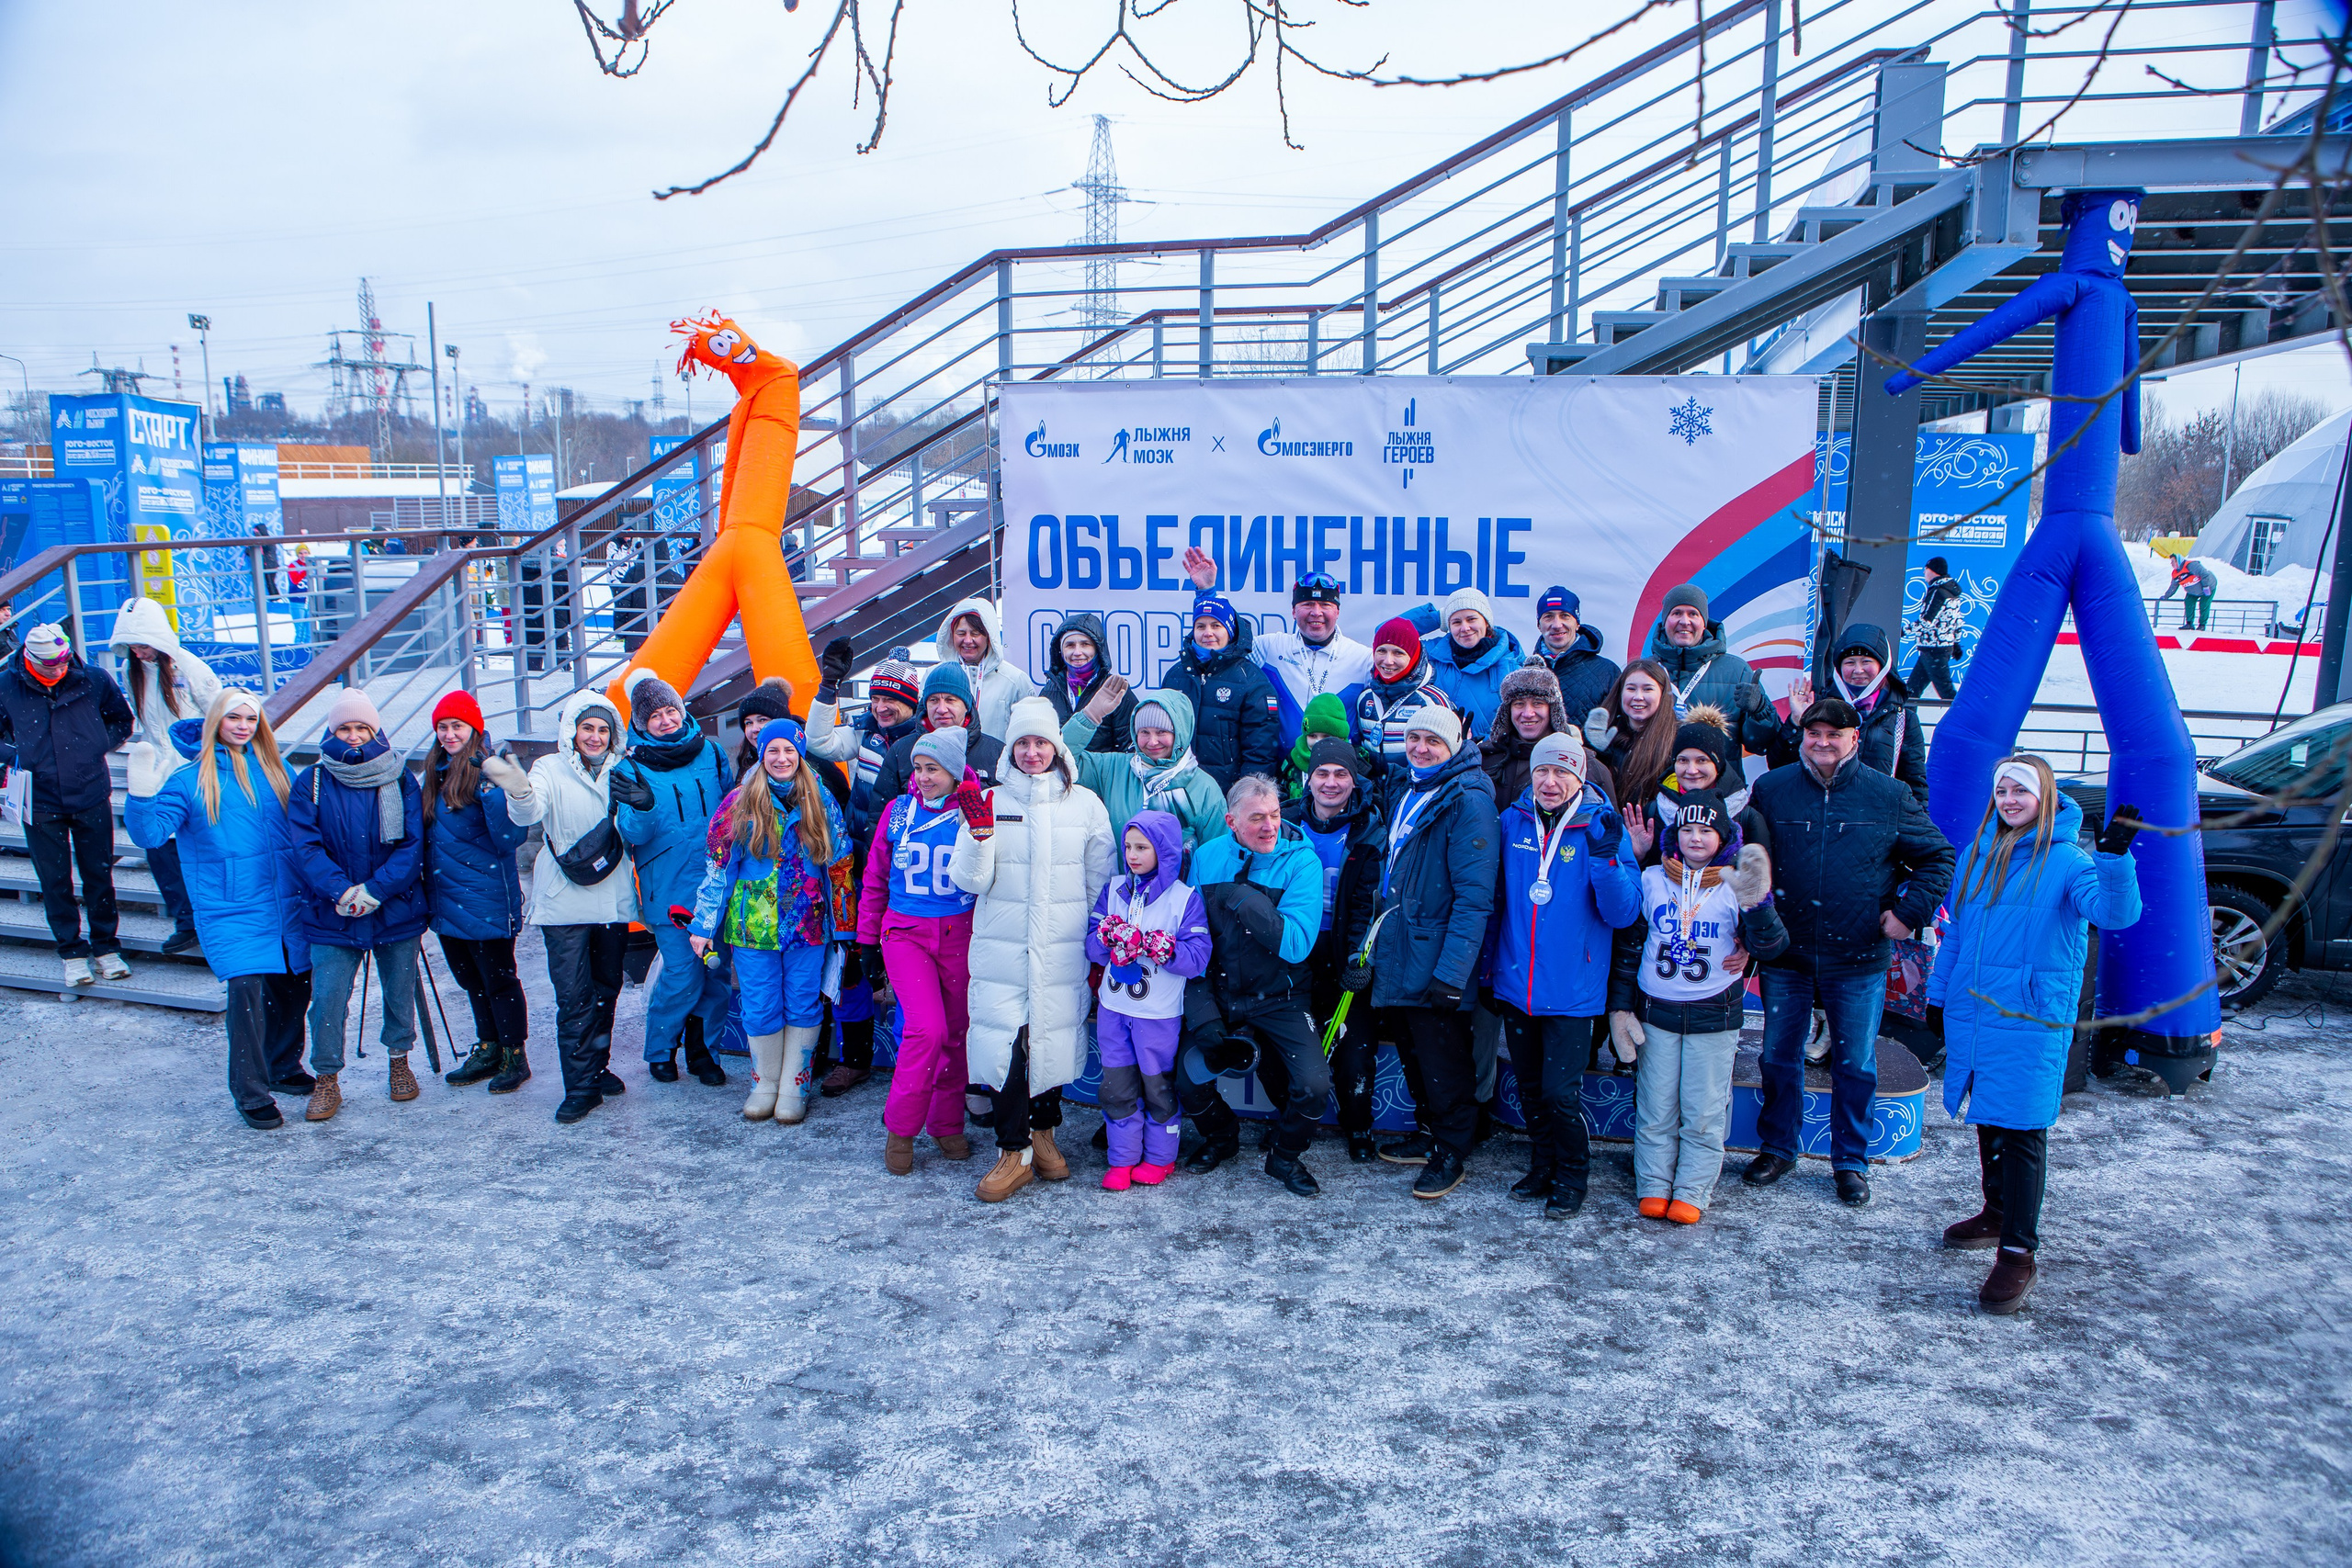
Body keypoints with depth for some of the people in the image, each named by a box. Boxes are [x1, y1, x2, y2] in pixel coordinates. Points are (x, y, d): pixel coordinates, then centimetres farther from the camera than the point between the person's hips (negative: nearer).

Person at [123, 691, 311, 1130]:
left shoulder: (274, 769, 10)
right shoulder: (190, 781, -1)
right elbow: (150, 833, -9)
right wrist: (142, 795, -25)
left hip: (287, 905, 4)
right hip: (231, 911, -4)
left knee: (294, 987, 10)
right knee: (247, 991, -15)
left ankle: (283, 1069, 32)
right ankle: (251, 1094, -4)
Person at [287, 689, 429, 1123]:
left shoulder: (400, 779, -1)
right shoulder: (312, 782, -1)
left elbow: (413, 844, -6)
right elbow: (305, 847, -8)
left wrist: (375, 890, -18)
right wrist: (340, 891, -22)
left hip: (396, 911, 1)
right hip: (332, 916, 0)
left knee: (400, 993, 12)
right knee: (327, 998, -2)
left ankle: (399, 1059, 34)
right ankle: (327, 1080, 15)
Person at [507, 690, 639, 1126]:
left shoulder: (619, 774, 9)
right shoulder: (551, 769, -4)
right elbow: (528, 814, -24)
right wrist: (519, 792, -46)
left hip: (612, 900, 4)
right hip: (564, 905, -4)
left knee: (606, 989, 14)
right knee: (573, 996, -6)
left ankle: (597, 1068, 29)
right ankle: (580, 1087, 0)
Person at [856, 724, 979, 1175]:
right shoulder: (898, 811, 3)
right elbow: (875, 879, 11)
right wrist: (868, 938, 13)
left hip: (960, 935, 1)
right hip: (906, 934, -1)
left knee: (956, 1032, 8)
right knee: (927, 1028, -15)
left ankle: (947, 1125, 27)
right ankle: (899, 1128, 4)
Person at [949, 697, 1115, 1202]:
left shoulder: (1085, 803, 3)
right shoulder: (990, 799, 2)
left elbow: (1101, 881, 9)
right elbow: (970, 880, -5)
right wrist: (980, 827, -19)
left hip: (1063, 952, 1)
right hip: (1001, 951, 0)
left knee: (1054, 1040, 7)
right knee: (1004, 1043, -6)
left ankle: (1043, 1133, 31)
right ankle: (1014, 1152, 9)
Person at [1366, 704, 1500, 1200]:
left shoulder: (1468, 802, -16)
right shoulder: (1405, 794, 11)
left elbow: (1474, 896, -21)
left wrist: (1452, 972, -25)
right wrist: (1377, 943, 19)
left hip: (1436, 964, -8)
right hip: (1397, 957, 8)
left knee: (1444, 1064, 4)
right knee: (1417, 1054, 20)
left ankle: (1451, 1154, 20)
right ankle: (1431, 1134, 36)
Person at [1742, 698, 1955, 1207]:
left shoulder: (1890, 796, -3)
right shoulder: (1770, 789, 0)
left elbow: (1938, 857, 7)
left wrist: (1908, 912, -3)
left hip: (1859, 959, -1)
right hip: (1785, 955, 1)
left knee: (1856, 1065, 8)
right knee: (1778, 1058, 11)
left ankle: (1851, 1161, 24)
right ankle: (1777, 1148, 28)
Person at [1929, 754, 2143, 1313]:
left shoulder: (2068, 860, -8)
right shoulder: (1976, 856, 10)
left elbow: (2115, 912, -26)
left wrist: (2114, 857, -42)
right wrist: (1938, 994, 17)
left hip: (2032, 1018, -6)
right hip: (1971, 1011, 6)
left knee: (2021, 1130, -6)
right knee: (1987, 1120, 17)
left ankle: (2018, 1252, 0)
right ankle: (1997, 1214, 34)